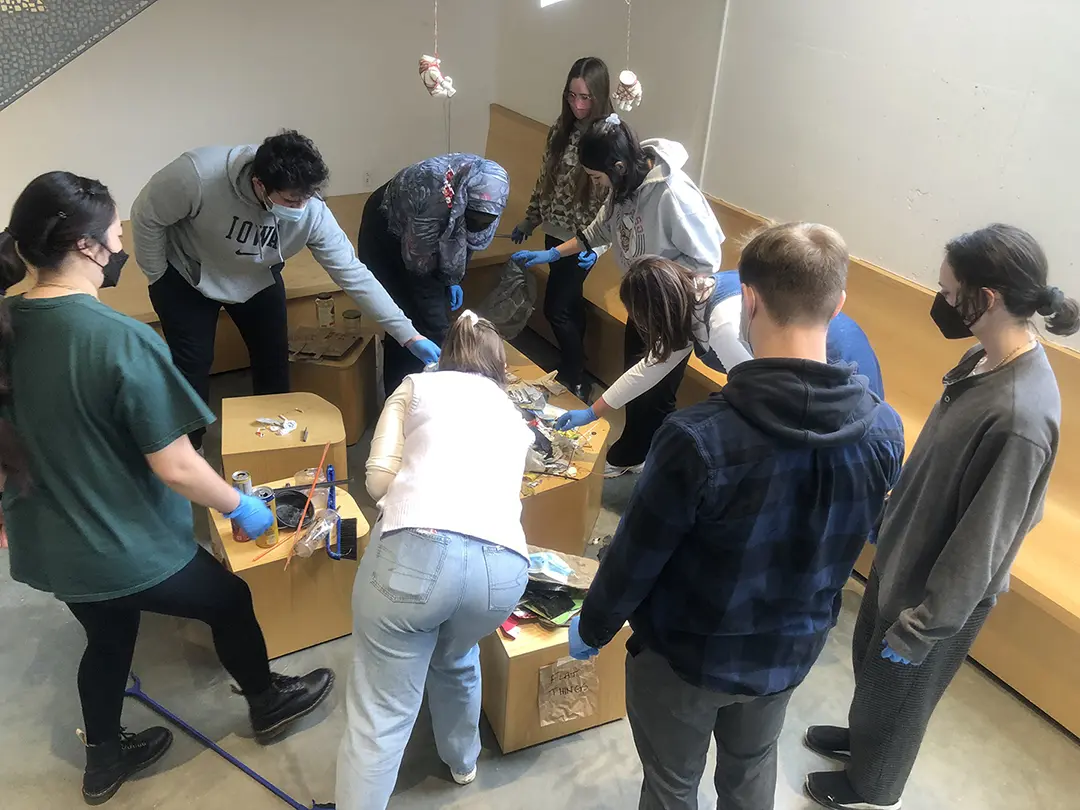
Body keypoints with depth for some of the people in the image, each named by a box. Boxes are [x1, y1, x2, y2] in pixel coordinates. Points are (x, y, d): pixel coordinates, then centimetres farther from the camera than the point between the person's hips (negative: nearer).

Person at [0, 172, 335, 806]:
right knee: (229, 601, 21)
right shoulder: (122, 340, -29)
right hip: (124, 549, -7)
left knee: (108, 638, 31)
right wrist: (240, 507, -8)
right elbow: (175, 468, -25)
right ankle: (268, 705, 45)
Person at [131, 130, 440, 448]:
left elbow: (352, 273, -25)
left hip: (258, 279, 3)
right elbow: (146, 216, -22)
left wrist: (410, 336, -28)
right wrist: (157, 278, -11)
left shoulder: (312, 213, -31)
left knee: (274, 357, 4)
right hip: (186, 276, -2)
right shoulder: (197, 175, -40)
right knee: (193, 362, -3)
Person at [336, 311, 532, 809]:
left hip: (416, 549, -4)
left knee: (380, 715, 7)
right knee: (456, 656, 35)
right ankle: (462, 759, 55)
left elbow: (379, 479, 10)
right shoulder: (514, 417, 30)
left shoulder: (417, 385, 20)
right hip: (503, 564, 4)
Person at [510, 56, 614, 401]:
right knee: (570, 303, 17)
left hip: (582, 236, -7)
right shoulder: (563, 126, 3)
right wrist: (529, 219, 17)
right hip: (555, 229, 7)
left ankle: (576, 385, 13)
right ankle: (571, 371, 32)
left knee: (556, 308, -3)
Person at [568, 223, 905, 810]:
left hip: (685, 654, -4)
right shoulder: (884, 431, -18)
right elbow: (852, 539, 0)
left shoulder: (698, 439, -34)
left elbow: (635, 557, -21)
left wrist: (590, 629, -2)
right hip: (792, 651, 5)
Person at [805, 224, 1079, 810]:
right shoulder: (986, 358, -7)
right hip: (903, 555, 8)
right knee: (870, 663, 29)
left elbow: (981, 543, -27)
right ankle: (863, 736, 58)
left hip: (938, 592, -7)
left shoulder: (1019, 417, -35)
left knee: (897, 690, 19)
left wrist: (922, 627, -17)